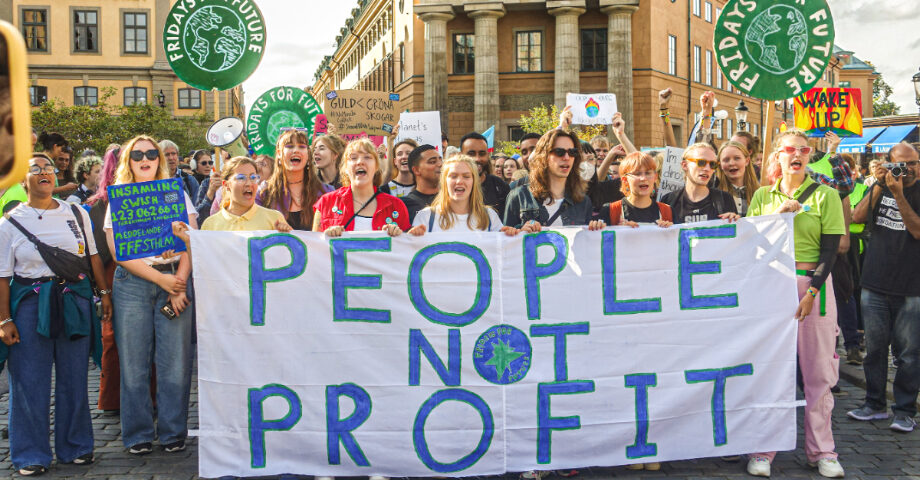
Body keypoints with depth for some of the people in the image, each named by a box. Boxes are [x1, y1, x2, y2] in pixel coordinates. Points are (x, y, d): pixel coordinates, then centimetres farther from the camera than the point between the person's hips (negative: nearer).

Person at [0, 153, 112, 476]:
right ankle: (31, 455, 16)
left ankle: (75, 447, 24)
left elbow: (93, 256, 13)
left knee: (74, 378, 9)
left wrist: (105, 292, 10)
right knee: (30, 381, 2)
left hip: (74, 303, 2)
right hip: (29, 305, -2)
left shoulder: (76, 214, 6)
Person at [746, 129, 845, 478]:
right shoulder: (763, 195, 9)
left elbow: (829, 251, -3)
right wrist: (778, 214, -10)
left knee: (817, 369, 3)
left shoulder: (825, 196, 2)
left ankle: (821, 450, 15)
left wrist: (810, 292, -13)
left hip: (813, 283, -1)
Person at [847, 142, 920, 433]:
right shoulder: (881, 187, 10)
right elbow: (858, 218, -1)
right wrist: (878, 187, -11)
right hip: (875, 284, 3)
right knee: (875, 348, 10)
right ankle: (875, 404, 22)